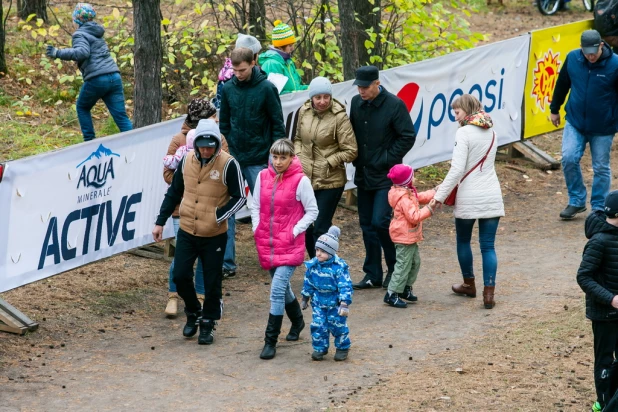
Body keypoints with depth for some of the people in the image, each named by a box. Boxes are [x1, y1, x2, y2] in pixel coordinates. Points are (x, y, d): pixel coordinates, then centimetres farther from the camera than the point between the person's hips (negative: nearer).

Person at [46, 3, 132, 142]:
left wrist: (59, 53, -23)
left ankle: (90, 141, 15)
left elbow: (82, 52, -22)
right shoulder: (96, 32, 22)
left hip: (97, 79, -6)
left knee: (82, 108, 18)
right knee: (121, 116, 2)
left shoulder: (80, 34, -3)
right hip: (114, 77, 6)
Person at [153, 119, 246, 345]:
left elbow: (239, 197, -7)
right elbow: (173, 193, 12)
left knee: (212, 283, 5)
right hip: (186, 231, 3)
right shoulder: (186, 161, 0)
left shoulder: (228, 164, -13)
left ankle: (208, 324, 22)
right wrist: (160, 222, 10)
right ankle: (193, 313, 27)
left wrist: (219, 216, -20)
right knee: (180, 276, 1)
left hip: (214, 235, -3)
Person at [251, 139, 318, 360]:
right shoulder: (263, 176, 3)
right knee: (282, 287, 20)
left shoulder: (300, 181, -11)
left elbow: (312, 211, -3)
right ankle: (297, 321, 46)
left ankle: (271, 340, -7)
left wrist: (294, 232, -10)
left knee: (277, 290, -13)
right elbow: (256, 206, 14)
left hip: (289, 245, -5)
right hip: (266, 243, 5)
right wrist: (257, 228, 3)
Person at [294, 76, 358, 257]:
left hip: (329, 182, -6)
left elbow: (350, 151, -12)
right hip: (305, 179, 6)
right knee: (305, 227, 15)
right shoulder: (304, 111, 1)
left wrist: (328, 162, -14)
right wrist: (298, 155, 1)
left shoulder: (339, 117, -15)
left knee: (320, 229, -3)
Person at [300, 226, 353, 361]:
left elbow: (345, 286, -22)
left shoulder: (339, 267, -22)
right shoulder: (313, 264, -6)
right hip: (318, 302, 4)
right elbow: (308, 282, 9)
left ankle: (343, 347, 25)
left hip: (335, 303, -4)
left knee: (338, 325, 6)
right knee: (318, 325, 2)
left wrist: (345, 304, -26)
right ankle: (320, 348, 17)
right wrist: (305, 298, 16)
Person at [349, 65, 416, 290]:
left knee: (380, 222, -13)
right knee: (367, 225, 10)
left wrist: (386, 159, -13)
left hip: (386, 176, -6)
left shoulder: (394, 105, -13)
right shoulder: (356, 103, 4)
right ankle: (373, 274, 19)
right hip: (363, 175, 6)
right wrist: (356, 160, 5)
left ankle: (395, 268, 6)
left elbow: (408, 137, -11)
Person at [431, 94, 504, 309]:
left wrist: (440, 196, -13)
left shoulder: (464, 133, -13)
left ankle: (469, 285, 31)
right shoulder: (491, 132, 9)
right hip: (491, 197, 5)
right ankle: (489, 293, -2)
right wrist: (446, 185, 16)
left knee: (463, 241, 18)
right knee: (488, 246, 6)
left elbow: (457, 169, -19)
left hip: (468, 199, -5)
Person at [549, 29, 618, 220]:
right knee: (569, 159, -8)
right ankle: (576, 201, 9)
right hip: (575, 121, 2)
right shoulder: (572, 58, -7)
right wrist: (554, 109, 15)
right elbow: (562, 84, 8)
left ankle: (599, 208, 20)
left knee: (601, 167, 6)